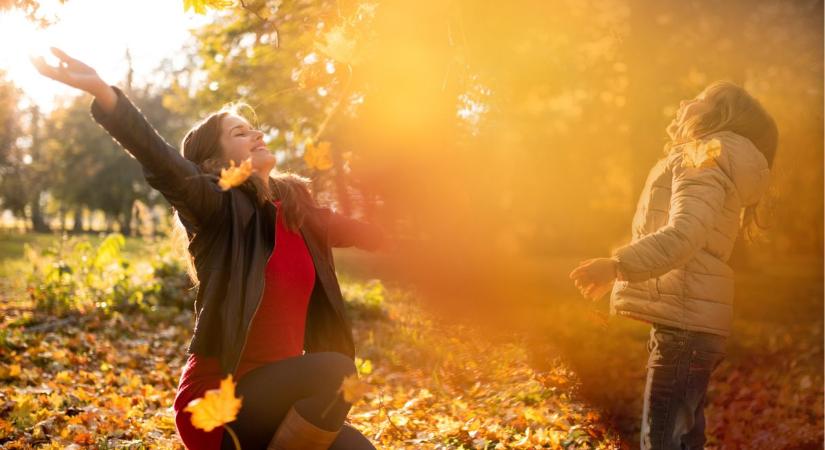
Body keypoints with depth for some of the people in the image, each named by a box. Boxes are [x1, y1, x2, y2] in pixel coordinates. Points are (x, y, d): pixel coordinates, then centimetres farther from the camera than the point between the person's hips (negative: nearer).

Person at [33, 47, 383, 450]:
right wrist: (101, 91, -43)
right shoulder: (216, 209, -11)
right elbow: (164, 165, -30)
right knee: (335, 372, -27)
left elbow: (369, 232, 23)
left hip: (274, 394, 6)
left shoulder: (296, 209, 8)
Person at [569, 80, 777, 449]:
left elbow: (685, 235, -23)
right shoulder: (698, 159, 24)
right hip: (687, 321, 10)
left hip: (684, 322, -10)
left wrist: (616, 265, -34)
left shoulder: (707, 156, -7)